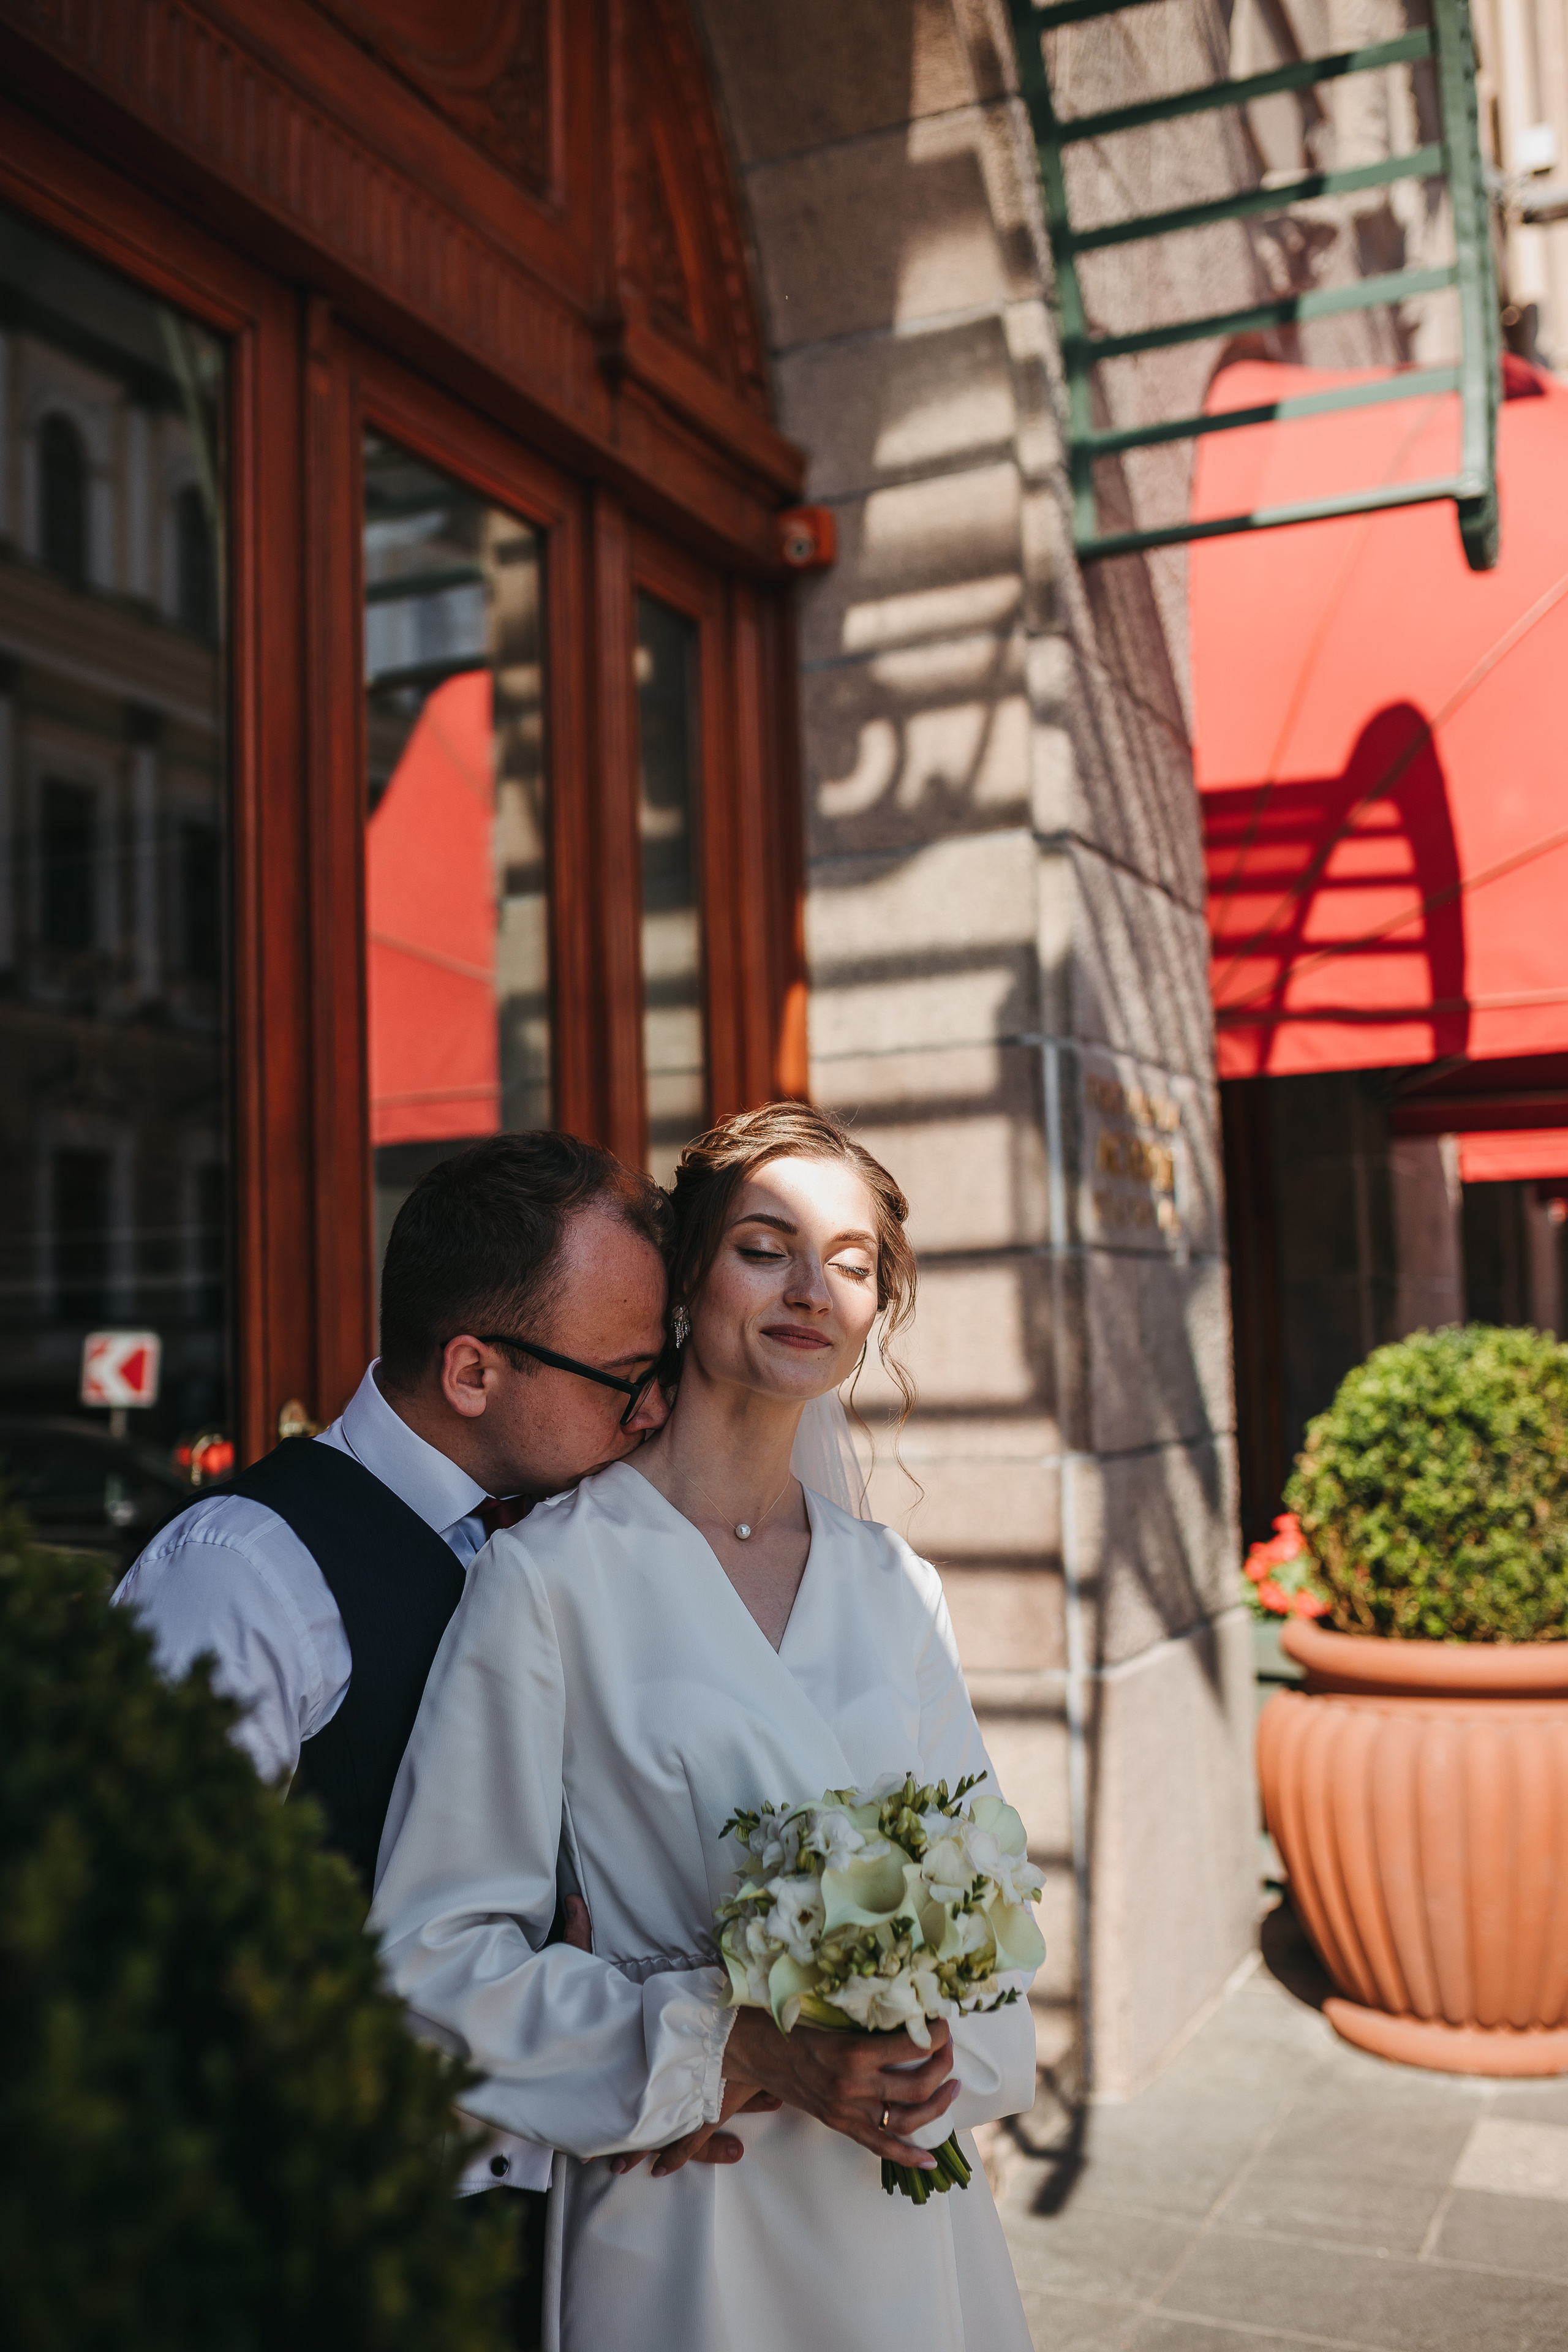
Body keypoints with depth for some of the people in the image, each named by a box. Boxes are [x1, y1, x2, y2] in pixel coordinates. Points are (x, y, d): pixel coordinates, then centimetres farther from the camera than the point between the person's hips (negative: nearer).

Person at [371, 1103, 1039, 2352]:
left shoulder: (895, 1585, 2)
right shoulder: (552, 1573, -13)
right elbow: (436, 1952, -13)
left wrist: (934, 2059, -12)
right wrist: (739, 2052, -19)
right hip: (685, 2229, -4)